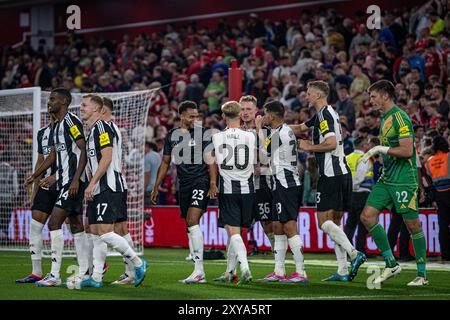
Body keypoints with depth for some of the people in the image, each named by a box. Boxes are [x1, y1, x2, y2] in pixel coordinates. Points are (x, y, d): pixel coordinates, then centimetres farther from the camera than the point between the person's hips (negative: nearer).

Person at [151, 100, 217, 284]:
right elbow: (165, 163, 18)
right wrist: (156, 187, 16)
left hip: (201, 181, -6)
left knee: (192, 222, -19)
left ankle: (199, 269, -20)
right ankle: (199, 274, 12)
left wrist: (213, 183, -15)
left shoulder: (204, 134, -1)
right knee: (190, 227, 7)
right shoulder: (172, 136, 12)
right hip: (184, 184, 6)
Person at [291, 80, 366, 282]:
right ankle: (343, 271, 7)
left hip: (331, 174, -10)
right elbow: (299, 129, 30)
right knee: (334, 223, 10)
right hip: (342, 173, 10)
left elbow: (331, 143, -22)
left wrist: (309, 147, -8)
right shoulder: (321, 115, 20)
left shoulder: (325, 114, -10)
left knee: (324, 222, -10)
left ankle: (354, 254, -19)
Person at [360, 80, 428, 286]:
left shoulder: (400, 118, -13)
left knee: (412, 224, -3)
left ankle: (422, 274, 7)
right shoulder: (385, 118, 16)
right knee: (367, 216, -2)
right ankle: (391, 264, 5)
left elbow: (407, 151, -20)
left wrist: (381, 149, -15)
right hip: (386, 179, 9)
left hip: (404, 180, -9)